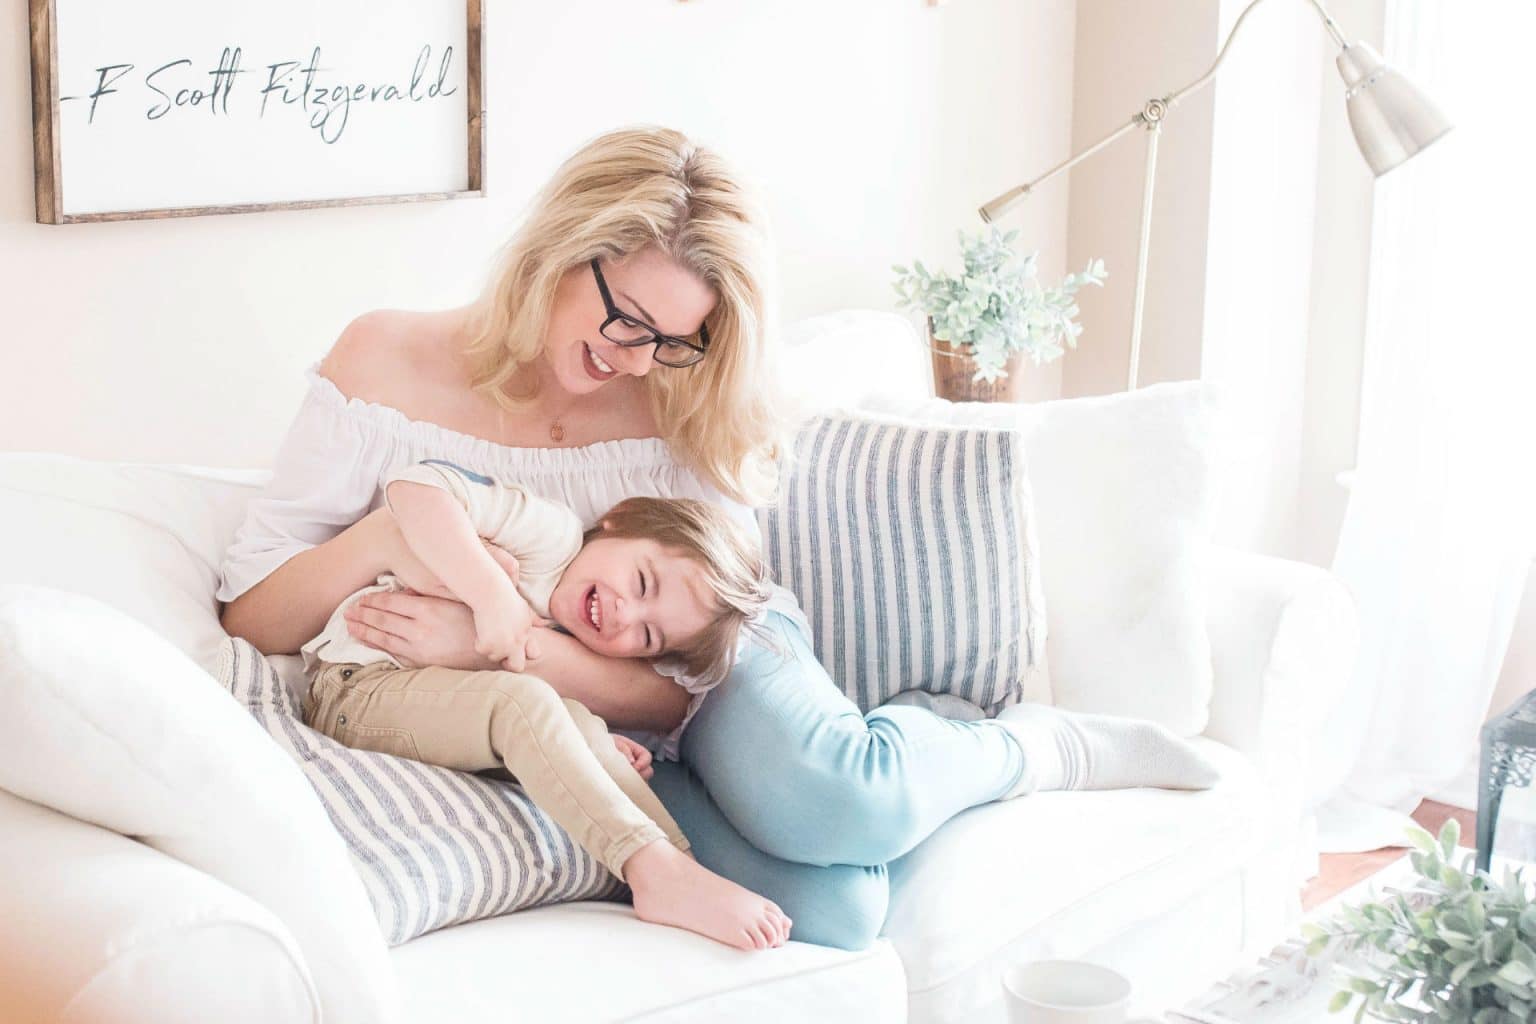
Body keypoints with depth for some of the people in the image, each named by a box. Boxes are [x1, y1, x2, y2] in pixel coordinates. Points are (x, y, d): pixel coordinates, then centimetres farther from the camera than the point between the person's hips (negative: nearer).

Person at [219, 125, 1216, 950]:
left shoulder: (682, 421, -6)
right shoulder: (385, 363, -5)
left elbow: (682, 683, -11)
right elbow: (253, 618, -6)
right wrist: (395, 528, -24)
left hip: (723, 673, 1)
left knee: (823, 804, -38)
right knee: (822, 908, -32)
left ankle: (1039, 746, -7)